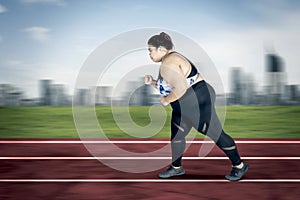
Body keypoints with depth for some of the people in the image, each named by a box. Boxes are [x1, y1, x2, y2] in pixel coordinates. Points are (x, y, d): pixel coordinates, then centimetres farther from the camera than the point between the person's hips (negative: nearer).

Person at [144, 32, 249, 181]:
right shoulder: (170, 59, 13)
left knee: (215, 134, -1)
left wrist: (166, 100, -18)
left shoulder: (168, 64, -21)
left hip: (197, 102, -11)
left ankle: (239, 165, 13)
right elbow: (168, 87, 19)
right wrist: (152, 82, 6)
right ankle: (176, 167, 31)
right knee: (176, 136, 15)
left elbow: (181, 87, -32)